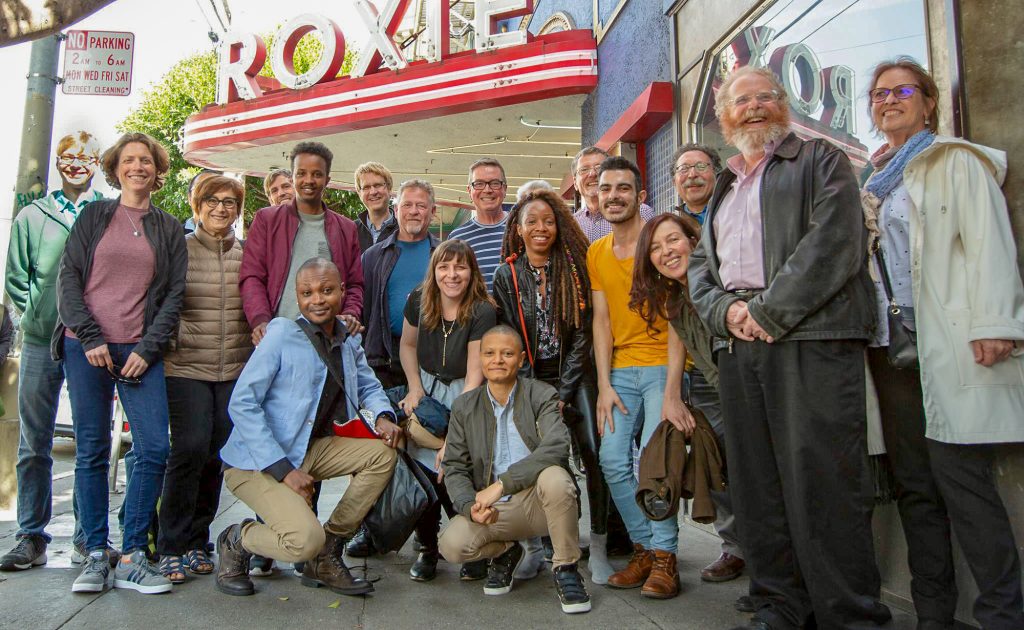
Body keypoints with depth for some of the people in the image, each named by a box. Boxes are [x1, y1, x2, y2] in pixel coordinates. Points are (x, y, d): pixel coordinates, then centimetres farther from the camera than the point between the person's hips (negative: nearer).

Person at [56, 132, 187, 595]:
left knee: (154, 450, -9)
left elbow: (174, 294, 6)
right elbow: (68, 279, 4)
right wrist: (90, 338, -8)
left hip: (141, 352, 1)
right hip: (86, 348, 0)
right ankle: (95, 556, 12)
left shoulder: (169, 229, 12)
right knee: (91, 451, 1)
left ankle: (132, 557, 2)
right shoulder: (93, 216, 11)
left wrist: (148, 348, -5)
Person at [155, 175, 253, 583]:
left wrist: (258, 346, 5)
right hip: (186, 366, -3)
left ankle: (196, 542, 20)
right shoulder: (179, 249, 3)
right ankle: (171, 547, 4)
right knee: (191, 448, -11)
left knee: (217, 454, 5)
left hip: (235, 369, 3)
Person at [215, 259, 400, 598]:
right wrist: (284, 469, -23)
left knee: (383, 453, -9)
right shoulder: (282, 333, -14)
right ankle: (236, 541, 9)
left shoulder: (348, 341, 6)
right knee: (305, 539, -27)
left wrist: (383, 416, -5)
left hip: (308, 451, 7)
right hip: (256, 463, -7)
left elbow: (368, 386, 20)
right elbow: (241, 404, -17)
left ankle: (325, 556, 3)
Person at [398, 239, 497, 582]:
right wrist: (414, 387, -2)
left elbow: (474, 376, -23)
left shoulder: (482, 312, -19)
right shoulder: (419, 300, -6)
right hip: (427, 390, 3)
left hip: (465, 396, -3)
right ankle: (428, 546, 13)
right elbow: (407, 345, 13)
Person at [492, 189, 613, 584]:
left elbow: (582, 334, -2)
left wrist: (564, 394, -8)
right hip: (530, 379, 1)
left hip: (574, 377, -1)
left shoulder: (574, 269, 1)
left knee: (596, 456, -14)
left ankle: (598, 547, -2)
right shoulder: (507, 275, 4)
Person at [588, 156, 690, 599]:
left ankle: (664, 557, 3)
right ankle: (644, 548, 13)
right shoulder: (596, 253, 10)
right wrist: (604, 385, -4)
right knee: (613, 460, -5)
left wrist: (672, 392, -19)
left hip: (662, 367, -4)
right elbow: (601, 320, 6)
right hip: (621, 370, 5)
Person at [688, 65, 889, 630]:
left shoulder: (821, 161, 8)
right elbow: (699, 265, 19)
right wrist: (726, 310, -1)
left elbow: (834, 242, -8)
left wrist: (769, 310, -13)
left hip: (810, 338, -6)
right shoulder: (722, 187, 26)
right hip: (738, 346, 6)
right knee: (755, 481, 7)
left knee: (822, 480, -8)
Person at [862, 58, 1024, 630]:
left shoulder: (957, 161, 5)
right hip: (890, 344, 6)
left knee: (961, 477, -10)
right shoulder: (875, 180, 22)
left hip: (952, 344, -6)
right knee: (914, 484, 7)